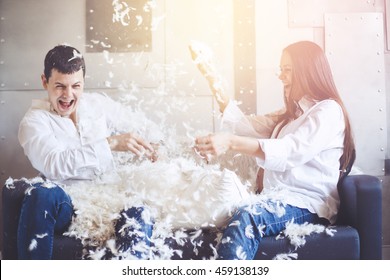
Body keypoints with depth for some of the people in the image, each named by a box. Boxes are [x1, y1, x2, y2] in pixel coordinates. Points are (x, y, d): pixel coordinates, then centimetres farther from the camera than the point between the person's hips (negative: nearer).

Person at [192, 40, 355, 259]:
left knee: (246, 218, -36)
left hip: (310, 204, -8)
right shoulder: (291, 114, 26)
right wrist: (213, 80, 15)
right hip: (279, 198, 8)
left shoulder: (328, 111, -3)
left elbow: (289, 152, -20)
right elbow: (246, 125, 19)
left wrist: (231, 142, -32)